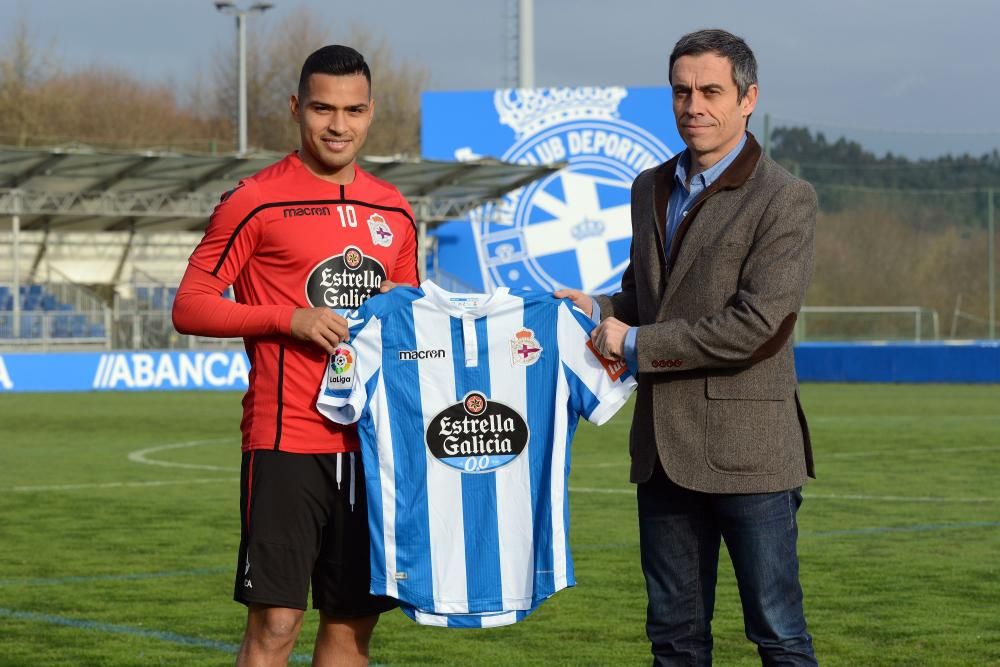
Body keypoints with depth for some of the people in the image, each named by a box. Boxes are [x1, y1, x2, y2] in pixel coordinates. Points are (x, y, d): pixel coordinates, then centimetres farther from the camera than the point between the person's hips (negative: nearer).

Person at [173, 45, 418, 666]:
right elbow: (189, 306, -6)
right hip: (287, 442, -5)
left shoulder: (393, 211, 13)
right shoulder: (257, 200, -4)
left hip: (373, 442, 5)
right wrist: (290, 318, -16)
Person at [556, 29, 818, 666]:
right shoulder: (651, 189, 14)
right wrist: (601, 310, 4)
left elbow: (756, 324, -18)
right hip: (664, 446, 7)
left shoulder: (785, 199, -9)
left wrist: (635, 343, -12)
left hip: (746, 446, -7)